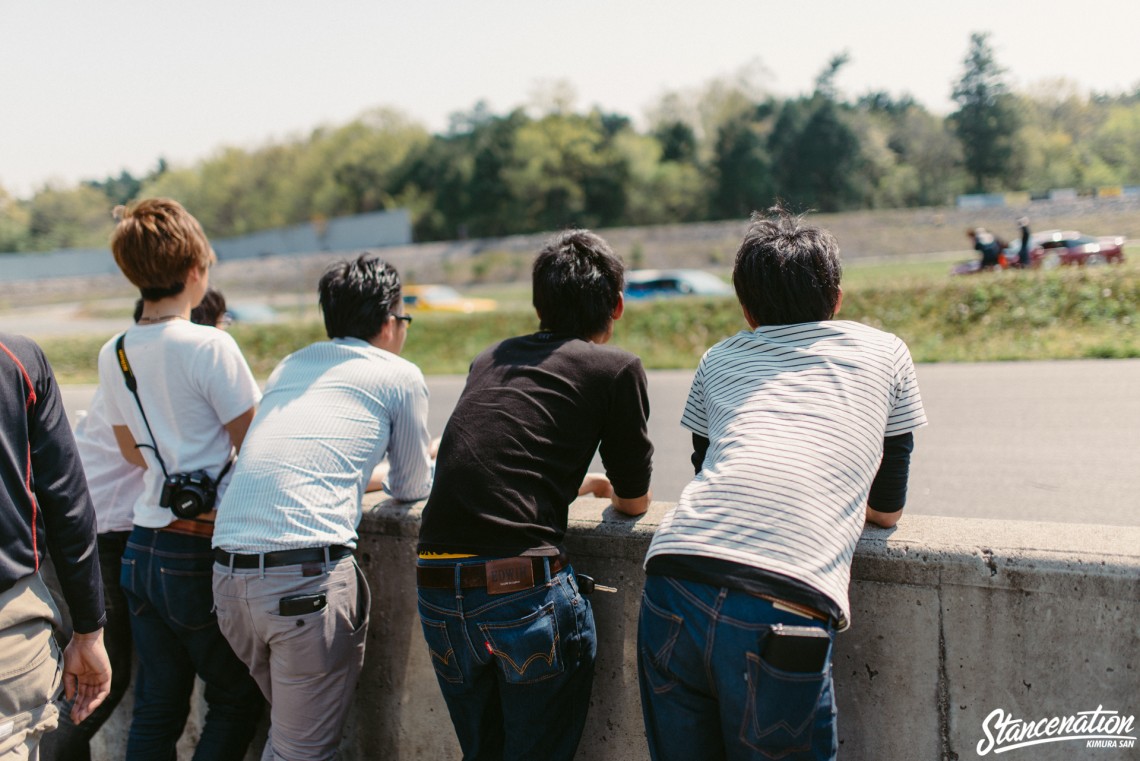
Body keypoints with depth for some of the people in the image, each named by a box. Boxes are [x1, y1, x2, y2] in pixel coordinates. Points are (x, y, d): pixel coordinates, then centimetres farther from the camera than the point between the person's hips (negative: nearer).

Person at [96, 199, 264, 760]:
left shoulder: (113, 355, 7)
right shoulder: (209, 346, -15)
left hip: (143, 547, 7)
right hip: (201, 551, -7)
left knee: (155, 709, 13)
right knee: (236, 700, 9)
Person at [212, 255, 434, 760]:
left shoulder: (289, 368, 23)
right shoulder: (400, 376, 7)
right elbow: (411, 488, 18)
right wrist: (420, 466, 40)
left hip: (228, 572, 7)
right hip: (306, 578, -6)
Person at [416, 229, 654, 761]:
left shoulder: (490, 360, 19)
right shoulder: (617, 368, 4)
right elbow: (634, 502, 13)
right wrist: (608, 489, 37)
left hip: (438, 588, 5)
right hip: (526, 590, -5)